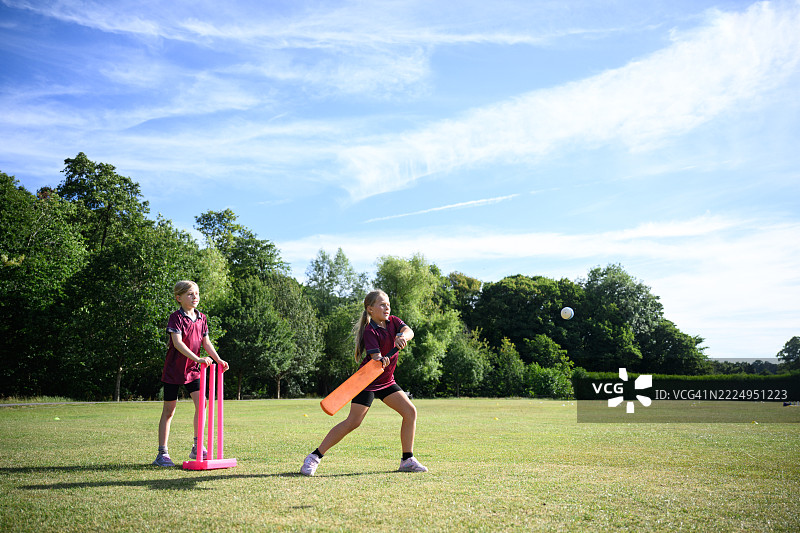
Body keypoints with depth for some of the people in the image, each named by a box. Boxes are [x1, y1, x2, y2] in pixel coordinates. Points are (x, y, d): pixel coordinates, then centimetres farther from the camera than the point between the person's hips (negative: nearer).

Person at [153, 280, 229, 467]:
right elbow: (177, 342, -25)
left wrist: (218, 359, -4)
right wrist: (197, 358, -34)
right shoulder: (176, 317, -13)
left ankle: (197, 448, 4)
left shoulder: (201, 318, 6)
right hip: (174, 368, -5)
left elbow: (206, 342, 10)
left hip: (193, 369, 5)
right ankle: (162, 453, 11)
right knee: (169, 410, 3)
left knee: (201, 403, -8)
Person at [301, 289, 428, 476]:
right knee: (353, 421, -14)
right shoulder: (370, 331, -18)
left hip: (386, 381, 7)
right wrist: (381, 361, -51)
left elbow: (409, 331, -15)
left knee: (410, 411, -3)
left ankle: (407, 460, 8)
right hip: (368, 381, -7)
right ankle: (315, 456, -5)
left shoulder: (393, 321, 3)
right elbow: (375, 358, -28)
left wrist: (403, 336, -38)